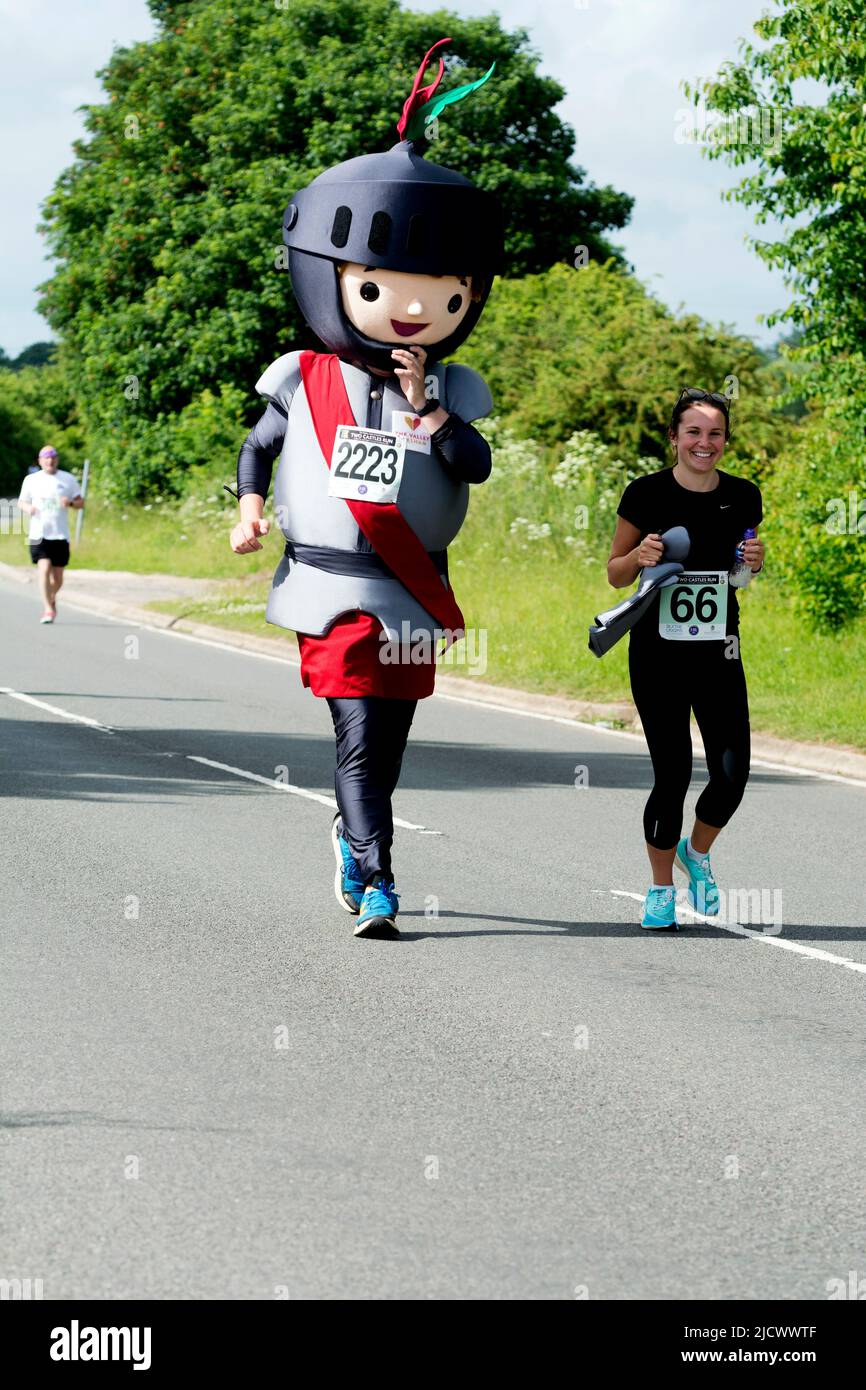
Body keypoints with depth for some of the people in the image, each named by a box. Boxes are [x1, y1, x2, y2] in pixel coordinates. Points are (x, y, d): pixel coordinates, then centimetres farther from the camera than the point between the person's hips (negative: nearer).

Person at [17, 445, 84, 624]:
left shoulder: (68, 479, 8)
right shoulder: (31, 480, 8)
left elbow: (81, 503, 11)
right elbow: (21, 502, 14)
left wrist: (70, 503, -12)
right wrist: (28, 508, -9)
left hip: (61, 535, 1)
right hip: (39, 534, -1)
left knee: (58, 576, 6)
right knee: (44, 569, -18)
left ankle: (52, 599, 37)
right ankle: (48, 609, -16)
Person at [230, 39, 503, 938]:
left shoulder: (450, 391, 4)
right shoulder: (305, 383, 1)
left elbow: (475, 466, -8)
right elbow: (259, 443, 14)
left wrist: (425, 407, -16)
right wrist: (250, 505, -1)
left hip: (411, 597, 3)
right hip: (331, 592, -3)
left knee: (387, 745, 12)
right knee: (359, 736, -13)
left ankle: (351, 833, 37)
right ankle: (375, 888, -16)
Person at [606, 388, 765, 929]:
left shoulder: (743, 497, 2)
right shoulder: (647, 494, -6)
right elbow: (615, 574, 3)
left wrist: (756, 561, -4)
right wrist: (640, 556, -17)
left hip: (719, 655, 3)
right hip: (657, 655, -3)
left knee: (731, 775, -7)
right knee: (672, 777, -4)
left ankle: (697, 851, 25)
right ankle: (661, 890, 16)